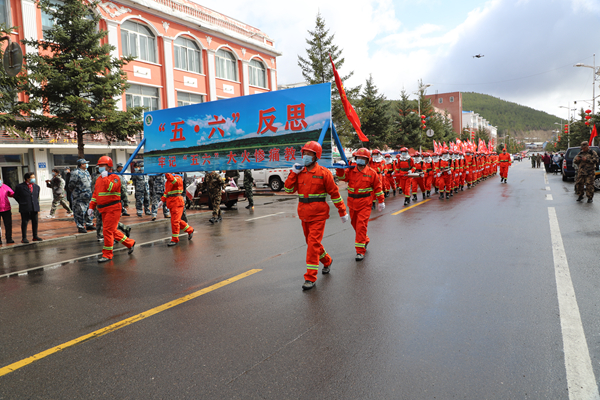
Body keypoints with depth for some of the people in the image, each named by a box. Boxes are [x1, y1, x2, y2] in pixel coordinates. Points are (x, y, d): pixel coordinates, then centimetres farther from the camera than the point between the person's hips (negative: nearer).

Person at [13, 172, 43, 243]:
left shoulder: (36, 187, 10)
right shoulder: (20, 187, -4)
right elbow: (16, 196, 6)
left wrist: (36, 203, 12)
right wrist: (22, 203, 7)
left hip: (35, 208, 4)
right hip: (25, 209, -4)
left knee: (35, 222, 7)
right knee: (24, 223, 1)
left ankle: (35, 236, 17)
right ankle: (24, 238, 8)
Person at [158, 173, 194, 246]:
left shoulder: (178, 178, -9)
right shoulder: (167, 181, 18)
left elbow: (175, 181, -33)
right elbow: (166, 191, 25)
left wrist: (168, 174, -34)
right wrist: (162, 200, 17)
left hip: (177, 202, -9)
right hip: (170, 203, 9)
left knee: (175, 221, -8)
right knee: (177, 220, 14)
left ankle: (175, 239, 1)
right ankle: (190, 230, 31)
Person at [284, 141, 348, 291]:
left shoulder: (323, 173, -8)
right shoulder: (299, 172, 6)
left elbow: (334, 193, -4)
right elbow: (289, 189, 3)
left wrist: (342, 212, -1)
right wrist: (293, 173, -7)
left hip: (318, 215, -6)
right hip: (304, 214, 6)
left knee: (313, 244, -10)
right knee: (311, 242, 18)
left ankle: (310, 278, -4)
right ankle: (327, 261, 43)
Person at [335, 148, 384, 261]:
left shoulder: (371, 172, -1)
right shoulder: (351, 170, 4)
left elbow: (377, 187, 4)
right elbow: (342, 177, -9)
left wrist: (381, 201, 6)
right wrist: (340, 169, -27)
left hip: (364, 204, -4)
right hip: (352, 203, 4)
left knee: (361, 226, -9)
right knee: (355, 225, 15)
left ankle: (360, 251, -5)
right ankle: (365, 240, 40)